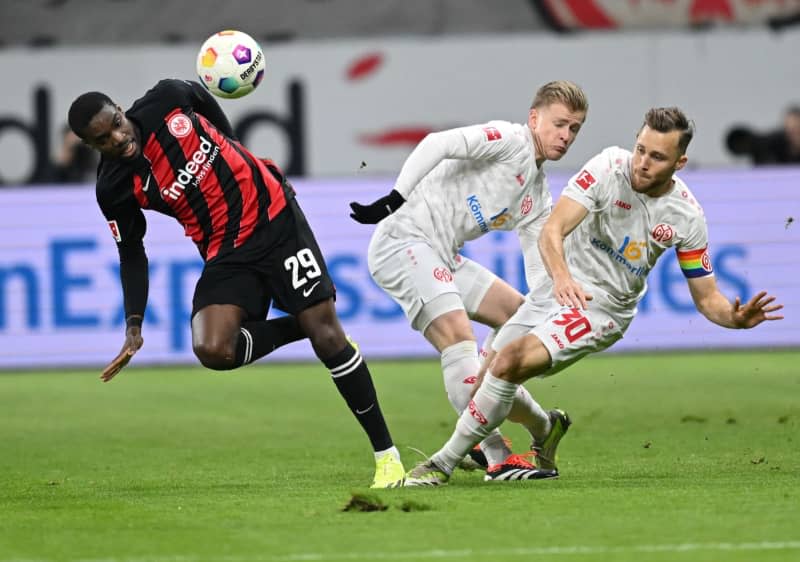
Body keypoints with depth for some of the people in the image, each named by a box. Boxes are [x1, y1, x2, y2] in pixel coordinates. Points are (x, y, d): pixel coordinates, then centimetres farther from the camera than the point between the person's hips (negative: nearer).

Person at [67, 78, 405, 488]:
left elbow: (206, 101, 13)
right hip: (225, 254, 1)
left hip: (274, 216, -1)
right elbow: (132, 256, 2)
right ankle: (301, 328, 3)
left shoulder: (166, 100, -11)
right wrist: (133, 326, -8)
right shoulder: (115, 191, -11)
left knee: (326, 335, -8)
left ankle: (386, 453, 0)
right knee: (213, 350, -23)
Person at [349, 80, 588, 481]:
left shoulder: (538, 196, 18)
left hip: (441, 257, 11)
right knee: (458, 335, -24)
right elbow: (437, 144, -22)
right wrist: (394, 199, -29)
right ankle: (497, 459, -27)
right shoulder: (509, 140, -8)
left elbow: (541, 271, 17)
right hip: (403, 241, -11)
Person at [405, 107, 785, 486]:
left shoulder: (687, 217, -11)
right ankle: (546, 427, 40)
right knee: (483, 381, 6)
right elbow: (551, 231, -24)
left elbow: (707, 298, -2)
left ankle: (442, 464, -13)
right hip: (558, 288, 3)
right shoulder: (609, 167, -16)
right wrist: (561, 275, -45)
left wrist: (737, 318, -25)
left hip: (604, 306, -3)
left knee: (509, 361, -25)